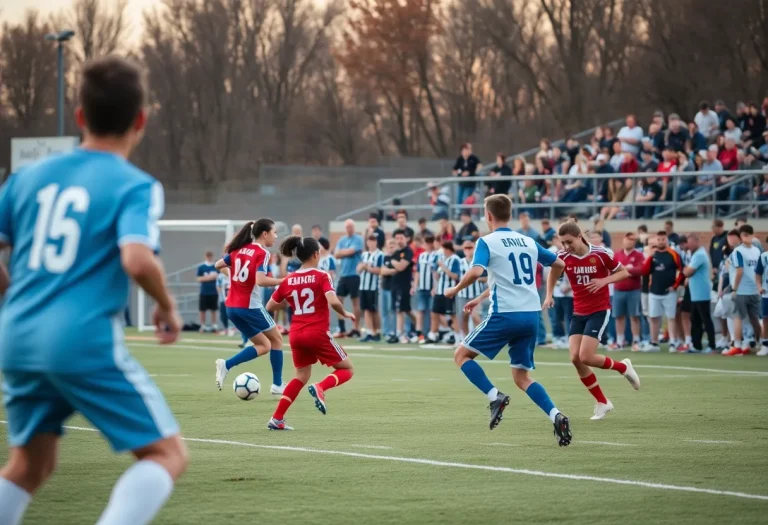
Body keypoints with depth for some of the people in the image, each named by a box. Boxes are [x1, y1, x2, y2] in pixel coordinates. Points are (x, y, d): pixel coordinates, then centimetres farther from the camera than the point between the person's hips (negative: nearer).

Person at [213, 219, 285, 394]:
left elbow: (218, 265, 16)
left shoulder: (239, 249, 9)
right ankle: (277, 385, 13)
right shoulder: (262, 253, -12)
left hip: (232, 306, 7)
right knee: (276, 339, 14)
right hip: (250, 306, -7)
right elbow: (260, 280, -25)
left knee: (263, 345, 17)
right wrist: (283, 281, -18)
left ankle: (226, 365, -2)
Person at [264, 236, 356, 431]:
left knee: (302, 376, 22)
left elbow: (269, 307, 11)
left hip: (296, 334, 5)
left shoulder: (288, 281, 6)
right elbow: (333, 301, -22)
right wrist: (345, 313, -3)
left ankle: (276, 418, 12)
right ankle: (320, 388, -19)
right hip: (318, 333, -5)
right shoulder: (321, 277, -7)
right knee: (347, 369, 10)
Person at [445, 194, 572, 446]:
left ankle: (495, 396, -9)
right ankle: (556, 416, -10)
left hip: (505, 314, -6)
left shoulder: (487, 242, -3)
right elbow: (559, 264, 24)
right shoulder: (528, 242, 14)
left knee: (461, 355, 11)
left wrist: (455, 289, -3)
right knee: (522, 377, 13)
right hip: (531, 314, 6)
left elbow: (476, 272, -21)